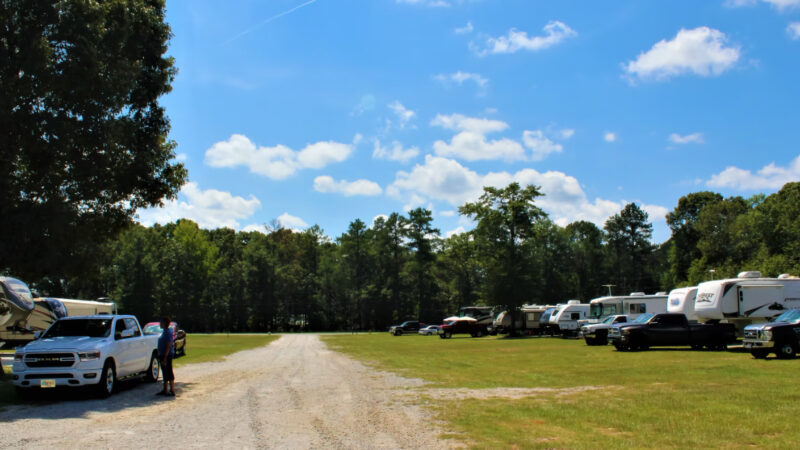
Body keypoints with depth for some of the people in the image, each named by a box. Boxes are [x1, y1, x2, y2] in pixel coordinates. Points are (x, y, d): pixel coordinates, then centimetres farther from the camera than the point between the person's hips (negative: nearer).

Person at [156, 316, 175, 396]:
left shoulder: (168, 332, -18)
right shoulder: (164, 331, 13)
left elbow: (168, 346, -22)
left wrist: (165, 358, -23)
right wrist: (161, 356, 19)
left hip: (167, 355, -10)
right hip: (163, 355, 10)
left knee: (169, 373, -5)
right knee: (165, 373, 15)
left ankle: (172, 391, 0)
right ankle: (165, 390, 22)